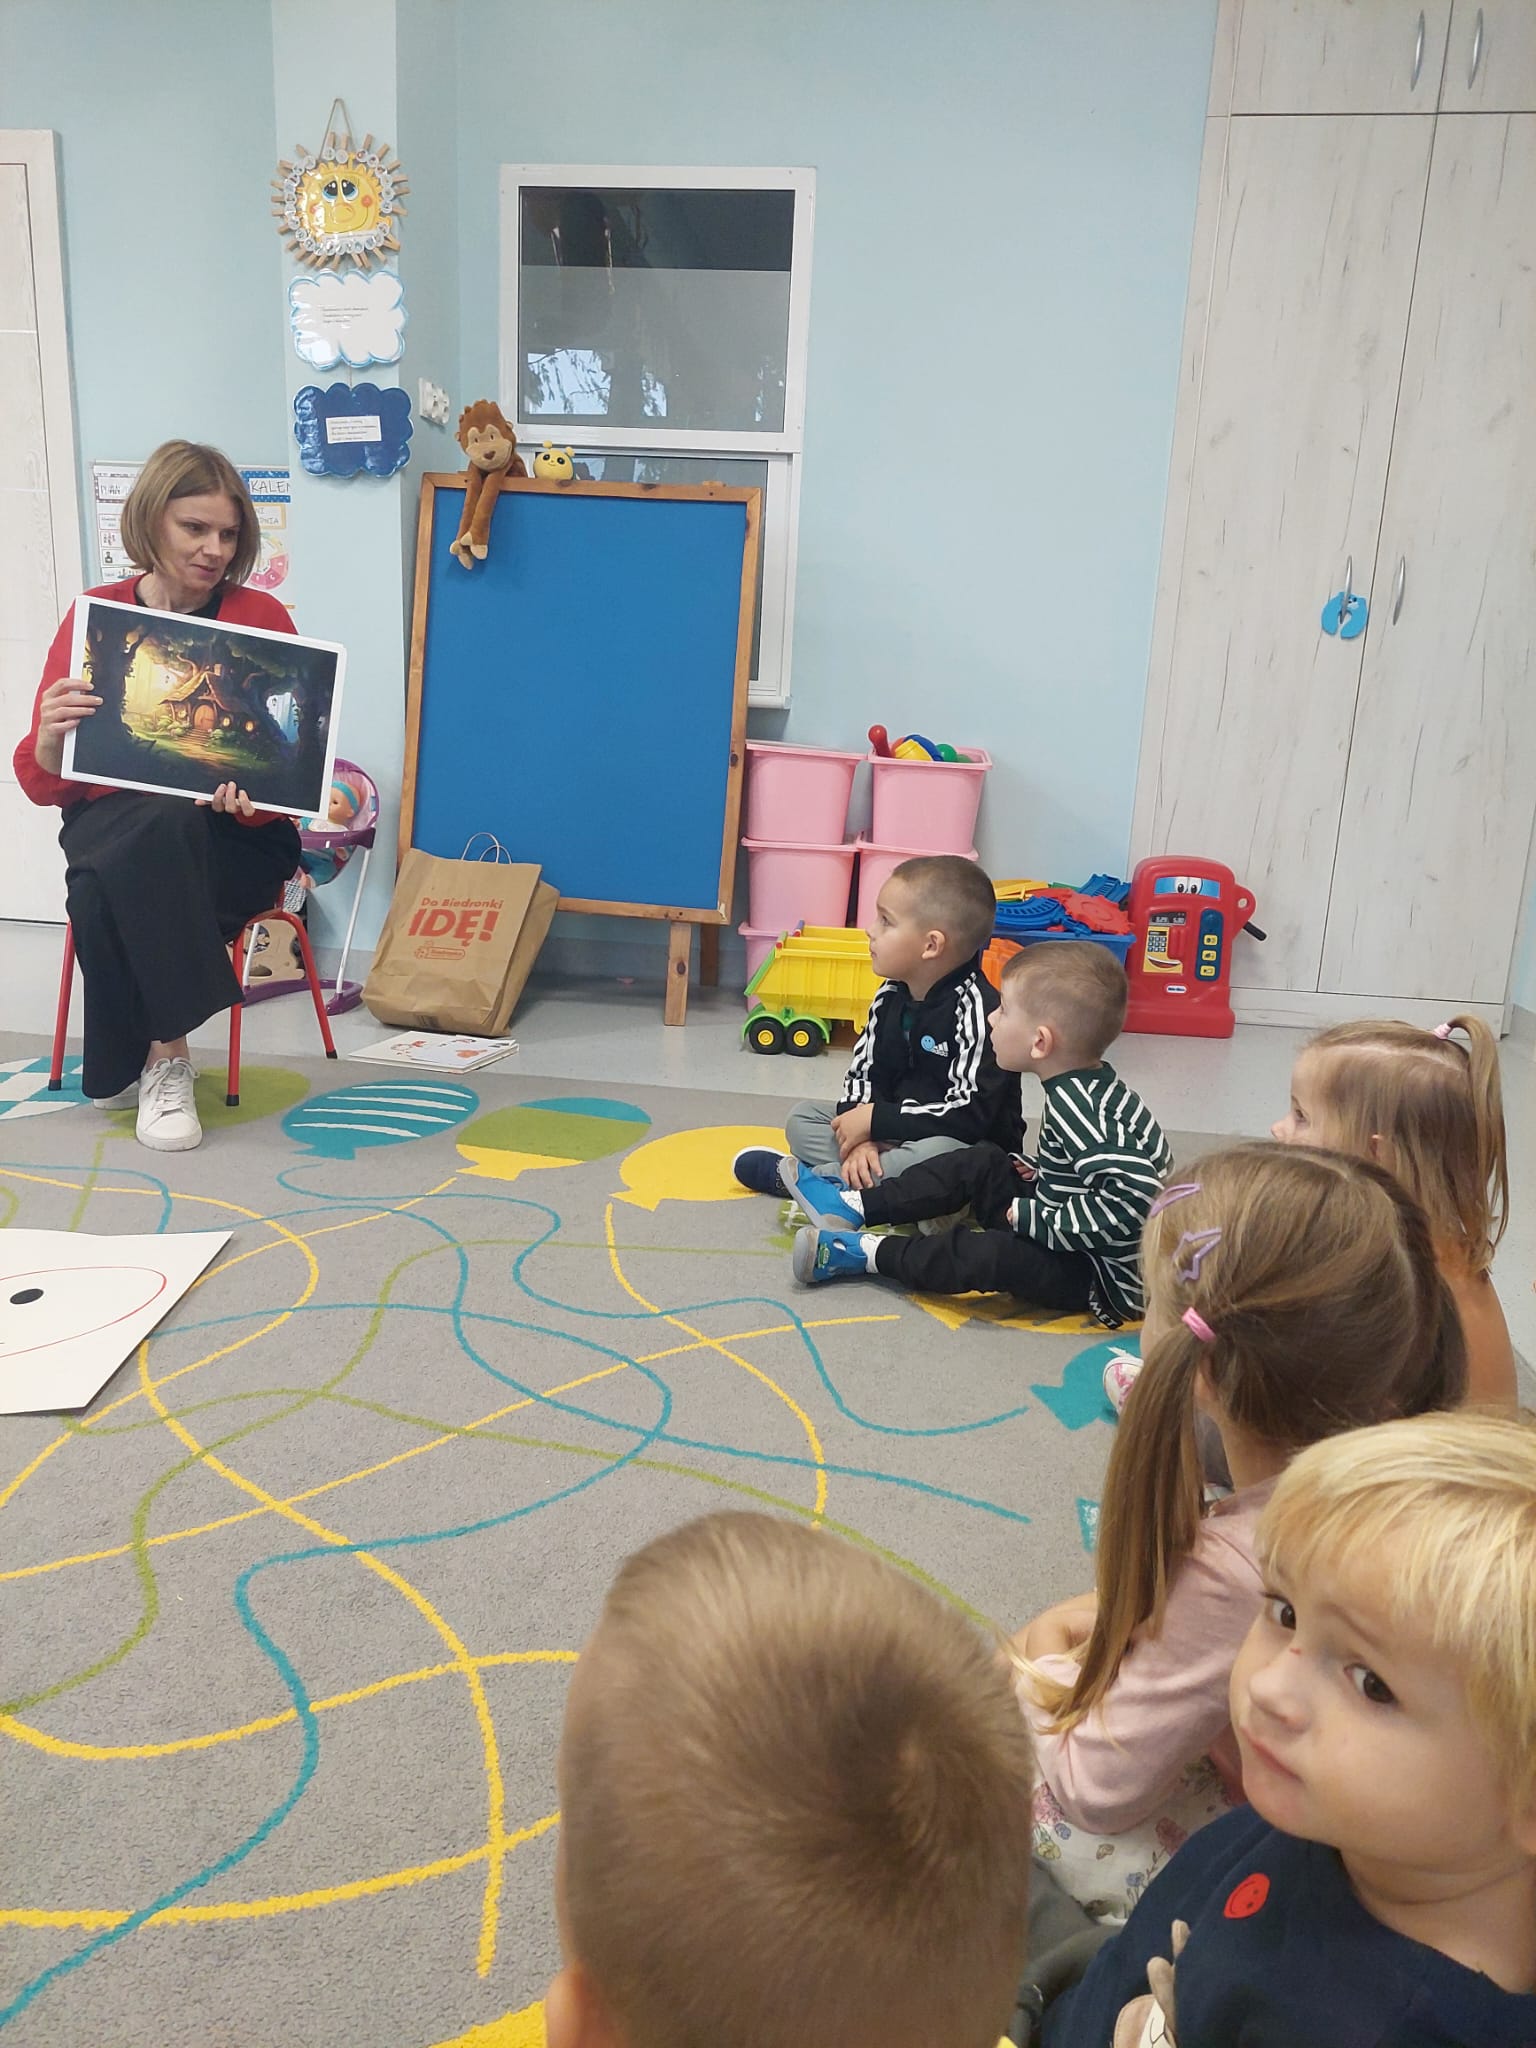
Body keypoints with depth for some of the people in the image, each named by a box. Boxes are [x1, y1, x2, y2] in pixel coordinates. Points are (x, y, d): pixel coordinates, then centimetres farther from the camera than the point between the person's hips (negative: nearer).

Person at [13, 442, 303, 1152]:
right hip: (109, 821, 2)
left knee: (111, 889, -34)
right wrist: (51, 738, -20)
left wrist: (251, 798, -23)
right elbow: (44, 785, 3)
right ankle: (165, 1053, -13)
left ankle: (154, 1060, -16)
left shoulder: (262, 619, 0)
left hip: (234, 839, -1)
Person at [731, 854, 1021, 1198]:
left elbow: (972, 1113, -27)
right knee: (802, 1118, 3)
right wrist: (860, 1137, -17)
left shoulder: (974, 1008, -22)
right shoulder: (891, 996, 3)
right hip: (892, 1138, 8)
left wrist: (875, 1119, -21)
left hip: (969, 1155, -7)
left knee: (935, 1154, -39)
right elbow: (864, 1072, 4)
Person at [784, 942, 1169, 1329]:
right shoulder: (1084, 1088, 0)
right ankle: (854, 1207, 4)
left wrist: (1033, 1220, -28)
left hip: (1107, 1273, -10)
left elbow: (1132, 1201, -37)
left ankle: (865, 1252, -11)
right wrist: (1036, 1176, -4)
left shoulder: (1080, 1113, -28)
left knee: (990, 1255, -29)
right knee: (981, 1163, 6)